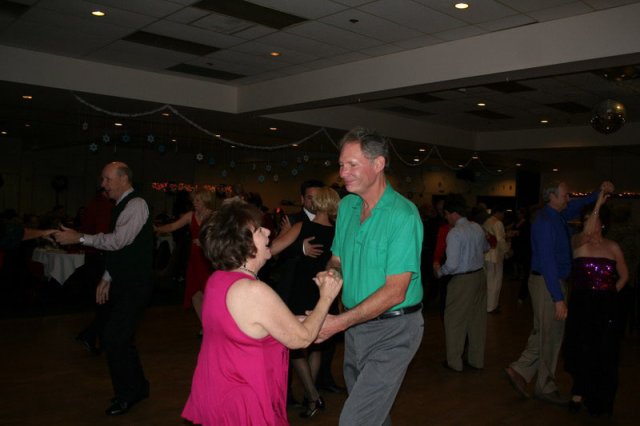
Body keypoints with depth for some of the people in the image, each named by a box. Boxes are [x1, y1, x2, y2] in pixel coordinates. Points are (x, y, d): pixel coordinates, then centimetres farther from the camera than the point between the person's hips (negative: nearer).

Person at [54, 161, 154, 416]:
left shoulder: (136, 205, -15)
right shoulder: (123, 206, 14)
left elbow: (118, 241, -25)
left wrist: (79, 238, -18)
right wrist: (107, 278, 15)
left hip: (134, 287, -9)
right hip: (123, 285, 9)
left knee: (114, 339, -7)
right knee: (121, 338, 15)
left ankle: (126, 395, 10)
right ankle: (138, 387, 30)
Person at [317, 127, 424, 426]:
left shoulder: (403, 215, -20)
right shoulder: (346, 206, 4)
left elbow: (394, 292, -23)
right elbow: (337, 259, 13)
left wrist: (339, 323, -24)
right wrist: (329, 274, -12)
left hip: (392, 331, -7)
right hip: (356, 324, 7)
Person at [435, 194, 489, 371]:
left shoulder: (455, 233, -20)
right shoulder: (477, 228, 4)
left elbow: (452, 265, -23)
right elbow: (486, 247, 24)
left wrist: (439, 271, -5)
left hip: (462, 281, -8)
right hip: (479, 276, 8)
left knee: (455, 321, 6)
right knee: (477, 319, 15)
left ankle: (454, 362, 16)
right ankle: (476, 360, 27)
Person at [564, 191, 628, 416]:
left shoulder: (613, 247, 7)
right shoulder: (578, 242, -1)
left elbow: (624, 275, 18)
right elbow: (587, 233, -25)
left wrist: (612, 292, 3)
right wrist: (598, 204, -21)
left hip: (606, 307, 2)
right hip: (582, 305, -2)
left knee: (604, 354, 4)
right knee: (582, 350, 3)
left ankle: (599, 400, 22)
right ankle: (579, 392, 22)